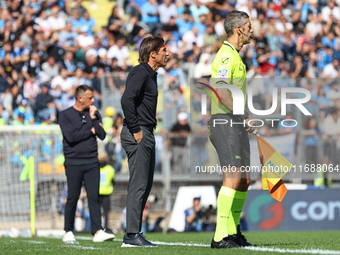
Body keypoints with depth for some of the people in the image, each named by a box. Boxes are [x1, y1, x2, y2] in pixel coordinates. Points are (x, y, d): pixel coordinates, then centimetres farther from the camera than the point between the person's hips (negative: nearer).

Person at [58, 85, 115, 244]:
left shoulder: (94, 113, 14)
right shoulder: (65, 115, 0)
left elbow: (102, 135, 5)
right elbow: (71, 137, -12)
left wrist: (93, 119, -4)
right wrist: (90, 131, -2)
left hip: (92, 161, 3)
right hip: (74, 162, -3)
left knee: (94, 196, -4)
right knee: (73, 198, -2)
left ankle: (97, 232, -10)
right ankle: (68, 232, 7)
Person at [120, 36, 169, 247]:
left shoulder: (150, 75, 19)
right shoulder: (140, 73, -12)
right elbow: (126, 99, -25)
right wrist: (135, 130, -22)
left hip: (146, 135, 10)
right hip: (138, 136, -10)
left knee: (145, 185, 11)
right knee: (139, 186, -10)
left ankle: (133, 234, 15)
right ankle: (132, 235, -10)